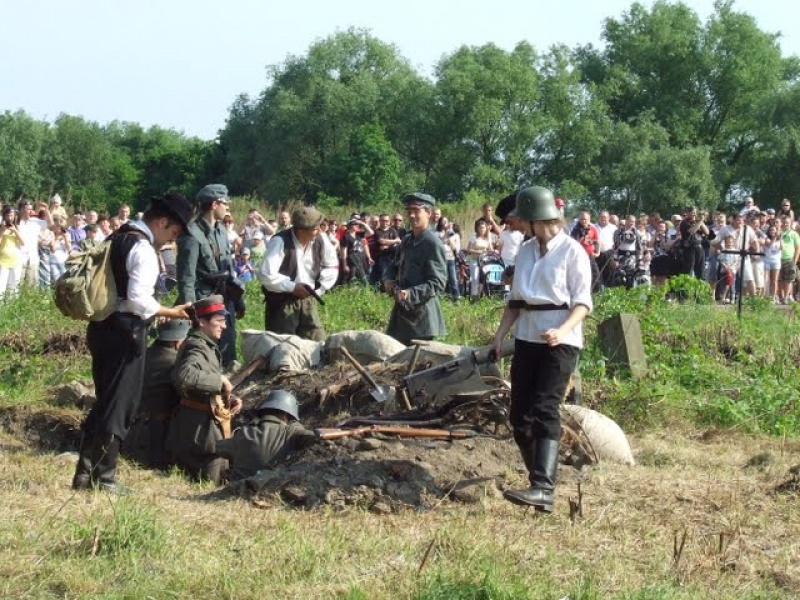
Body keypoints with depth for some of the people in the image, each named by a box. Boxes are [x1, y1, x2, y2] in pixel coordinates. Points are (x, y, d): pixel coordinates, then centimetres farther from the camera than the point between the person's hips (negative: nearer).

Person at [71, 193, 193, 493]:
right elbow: (138, 299, -24)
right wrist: (170, 312, -11)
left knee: (105, 402, 17)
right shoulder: (143, 249, -15)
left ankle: (85, 474, 20)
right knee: (119, 407, 0)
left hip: (103, 327, 9)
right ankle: (103, 479, 3)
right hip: (124, 333, -9)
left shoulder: (116, 239, 13)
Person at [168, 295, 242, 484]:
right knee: (214, 479, -7)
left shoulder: (207, 346, 14)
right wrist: (220, 380, -28)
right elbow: (184, 376, -39)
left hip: (209, 423, 10)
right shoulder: (196, 347, -18)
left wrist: (230, 398, 4)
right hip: (201, 426, -10)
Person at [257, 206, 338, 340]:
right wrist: (292, 287, -21)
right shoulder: (281, 241, -19)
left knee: (318, 343, 5)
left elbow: (332, 266, 14)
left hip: (308, 299, 5)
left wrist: (319, 287, 0)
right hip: (282, 301, -5)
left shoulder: (320, 240, -3)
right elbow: (265, 274, -25)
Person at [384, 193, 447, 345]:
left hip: (421, 314, -8)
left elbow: (438, 283, -17)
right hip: (402, 310, 8)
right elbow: (396, 266, 29)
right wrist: (389, 280, 6)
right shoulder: (407, 241, 14)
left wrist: (411, 294, -29)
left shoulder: (433, 244, -12)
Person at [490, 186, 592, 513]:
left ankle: (543, 491, -26)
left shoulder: (572, 251, -4)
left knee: (544, 411, -18)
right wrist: (499, 336, 8)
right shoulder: (526, 250, 15)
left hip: (560, 340, -7)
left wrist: (563, 330, -25)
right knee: (520, 415, 3)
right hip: (527, 337, 7)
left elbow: (582, 301, -9)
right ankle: (540, 482, 14)